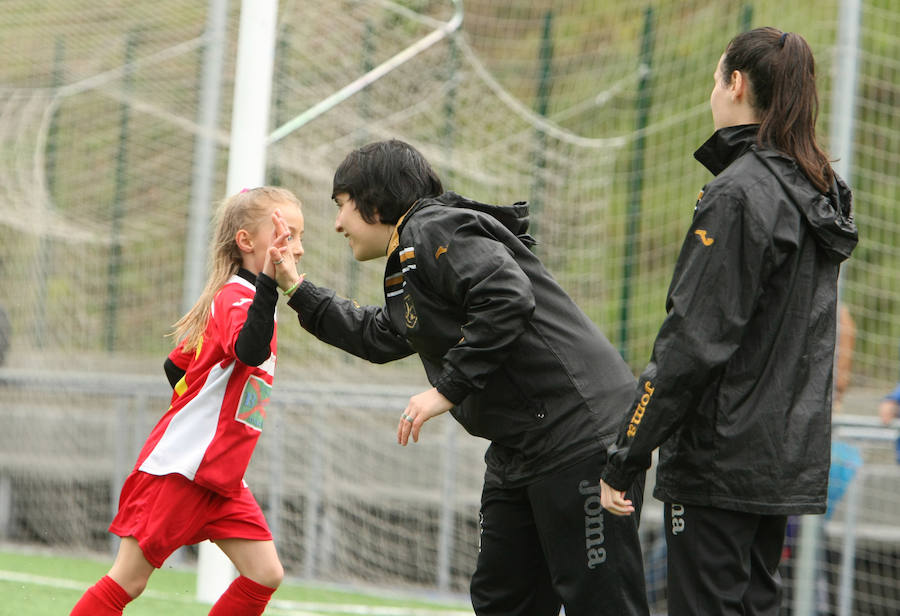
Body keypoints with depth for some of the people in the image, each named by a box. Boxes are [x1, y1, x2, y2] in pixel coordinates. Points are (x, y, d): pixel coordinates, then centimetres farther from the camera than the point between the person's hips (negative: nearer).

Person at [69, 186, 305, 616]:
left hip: (220, 478, 10)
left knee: (265, 574, 0)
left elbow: (177, 365, 22)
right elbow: (249, 350, -42)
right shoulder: (237, 298, -17)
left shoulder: (235, 298, 14)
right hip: (177, 469, -9)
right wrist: (268, 281, -53)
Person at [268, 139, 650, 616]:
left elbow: (507, 296, -25)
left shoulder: (432, 229, -11)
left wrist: (448, 389, -21)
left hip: (581, 435, -11)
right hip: (519, 449, 11)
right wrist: (297, 290, 35)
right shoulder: (408, 264, 21)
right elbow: (377, 337, 36)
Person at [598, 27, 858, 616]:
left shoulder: (737, 194, -16)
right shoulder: (820, 191, 11)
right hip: (787, 458, 9)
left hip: (721, 461, -9)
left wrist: (624, 458, -16)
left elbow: (693, 342, -20)